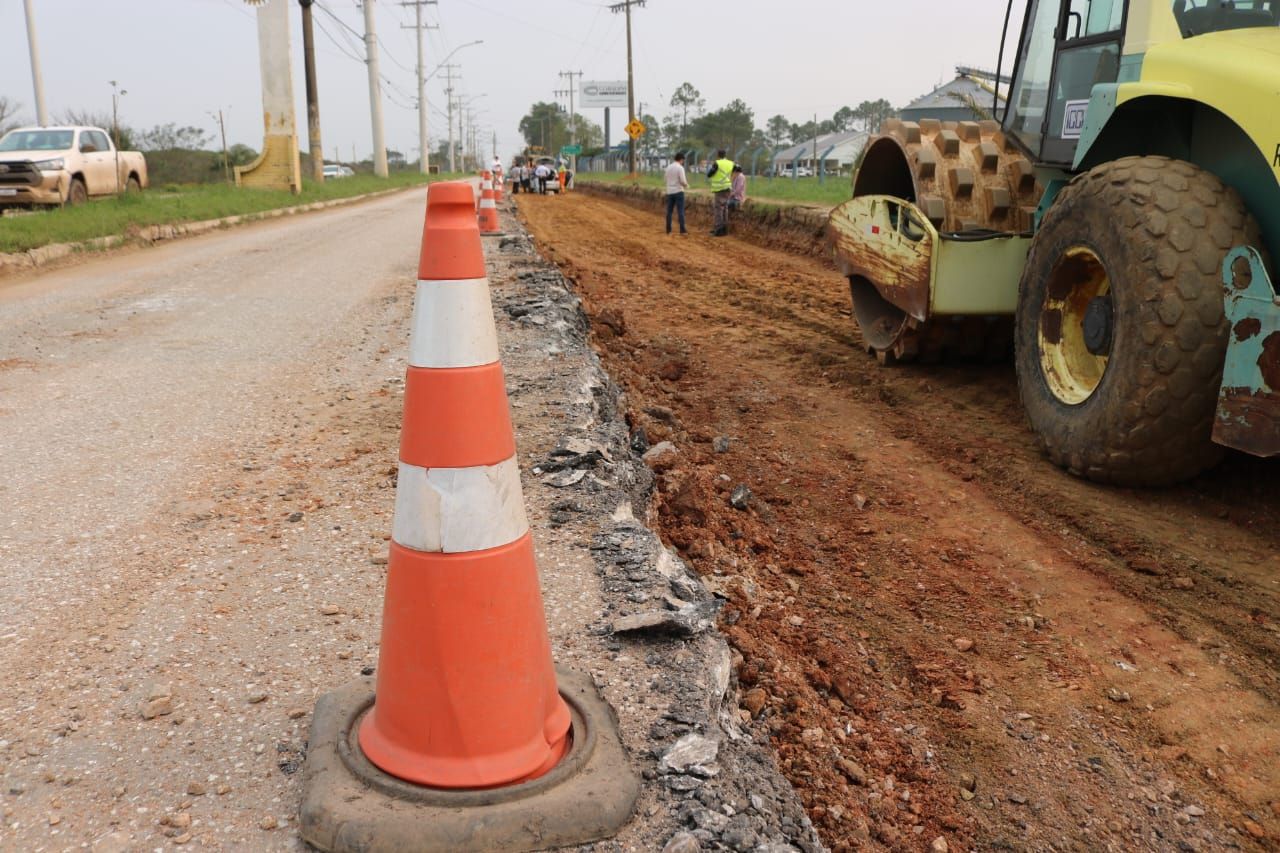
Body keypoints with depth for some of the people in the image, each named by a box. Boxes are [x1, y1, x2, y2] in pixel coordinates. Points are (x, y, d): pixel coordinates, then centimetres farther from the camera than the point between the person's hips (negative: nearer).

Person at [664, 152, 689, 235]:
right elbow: (683, 181, -16)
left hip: (669, 191, 6)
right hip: (678, 191, -6)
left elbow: (665, 177, 16)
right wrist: (686, 185, 5)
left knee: (669, 211, 9)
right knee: (681, 211, -4)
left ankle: (668, 229, 10)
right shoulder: (680, 168, -11)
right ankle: (682, 229, -7)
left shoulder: (668, 167, 7)